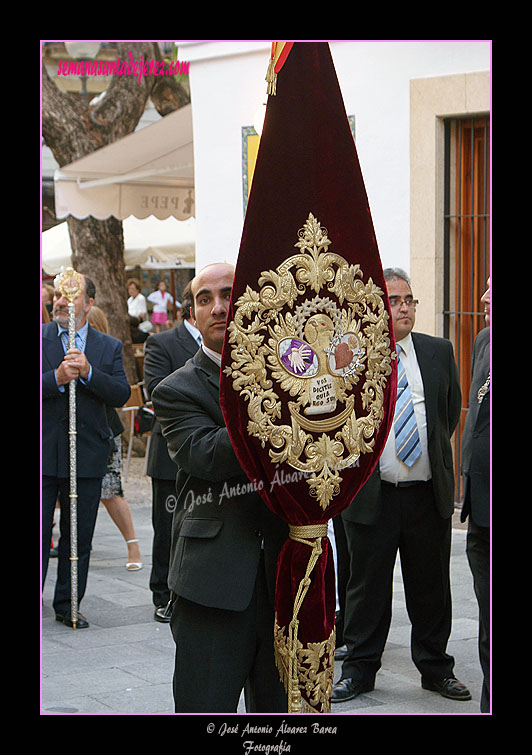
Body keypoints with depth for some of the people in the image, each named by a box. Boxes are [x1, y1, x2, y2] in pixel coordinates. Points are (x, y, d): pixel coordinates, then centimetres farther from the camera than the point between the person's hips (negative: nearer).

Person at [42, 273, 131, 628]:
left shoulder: (109, 347, 7)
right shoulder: (40, 338, 2)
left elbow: (122, 395, -5)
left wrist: (88, 372, -17)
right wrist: (57, 378, -22)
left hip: (87, 456, 2)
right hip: (43, 453, -2)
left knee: (78, 537, 9)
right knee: (38, 533, 2)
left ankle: (68, 605, 20)